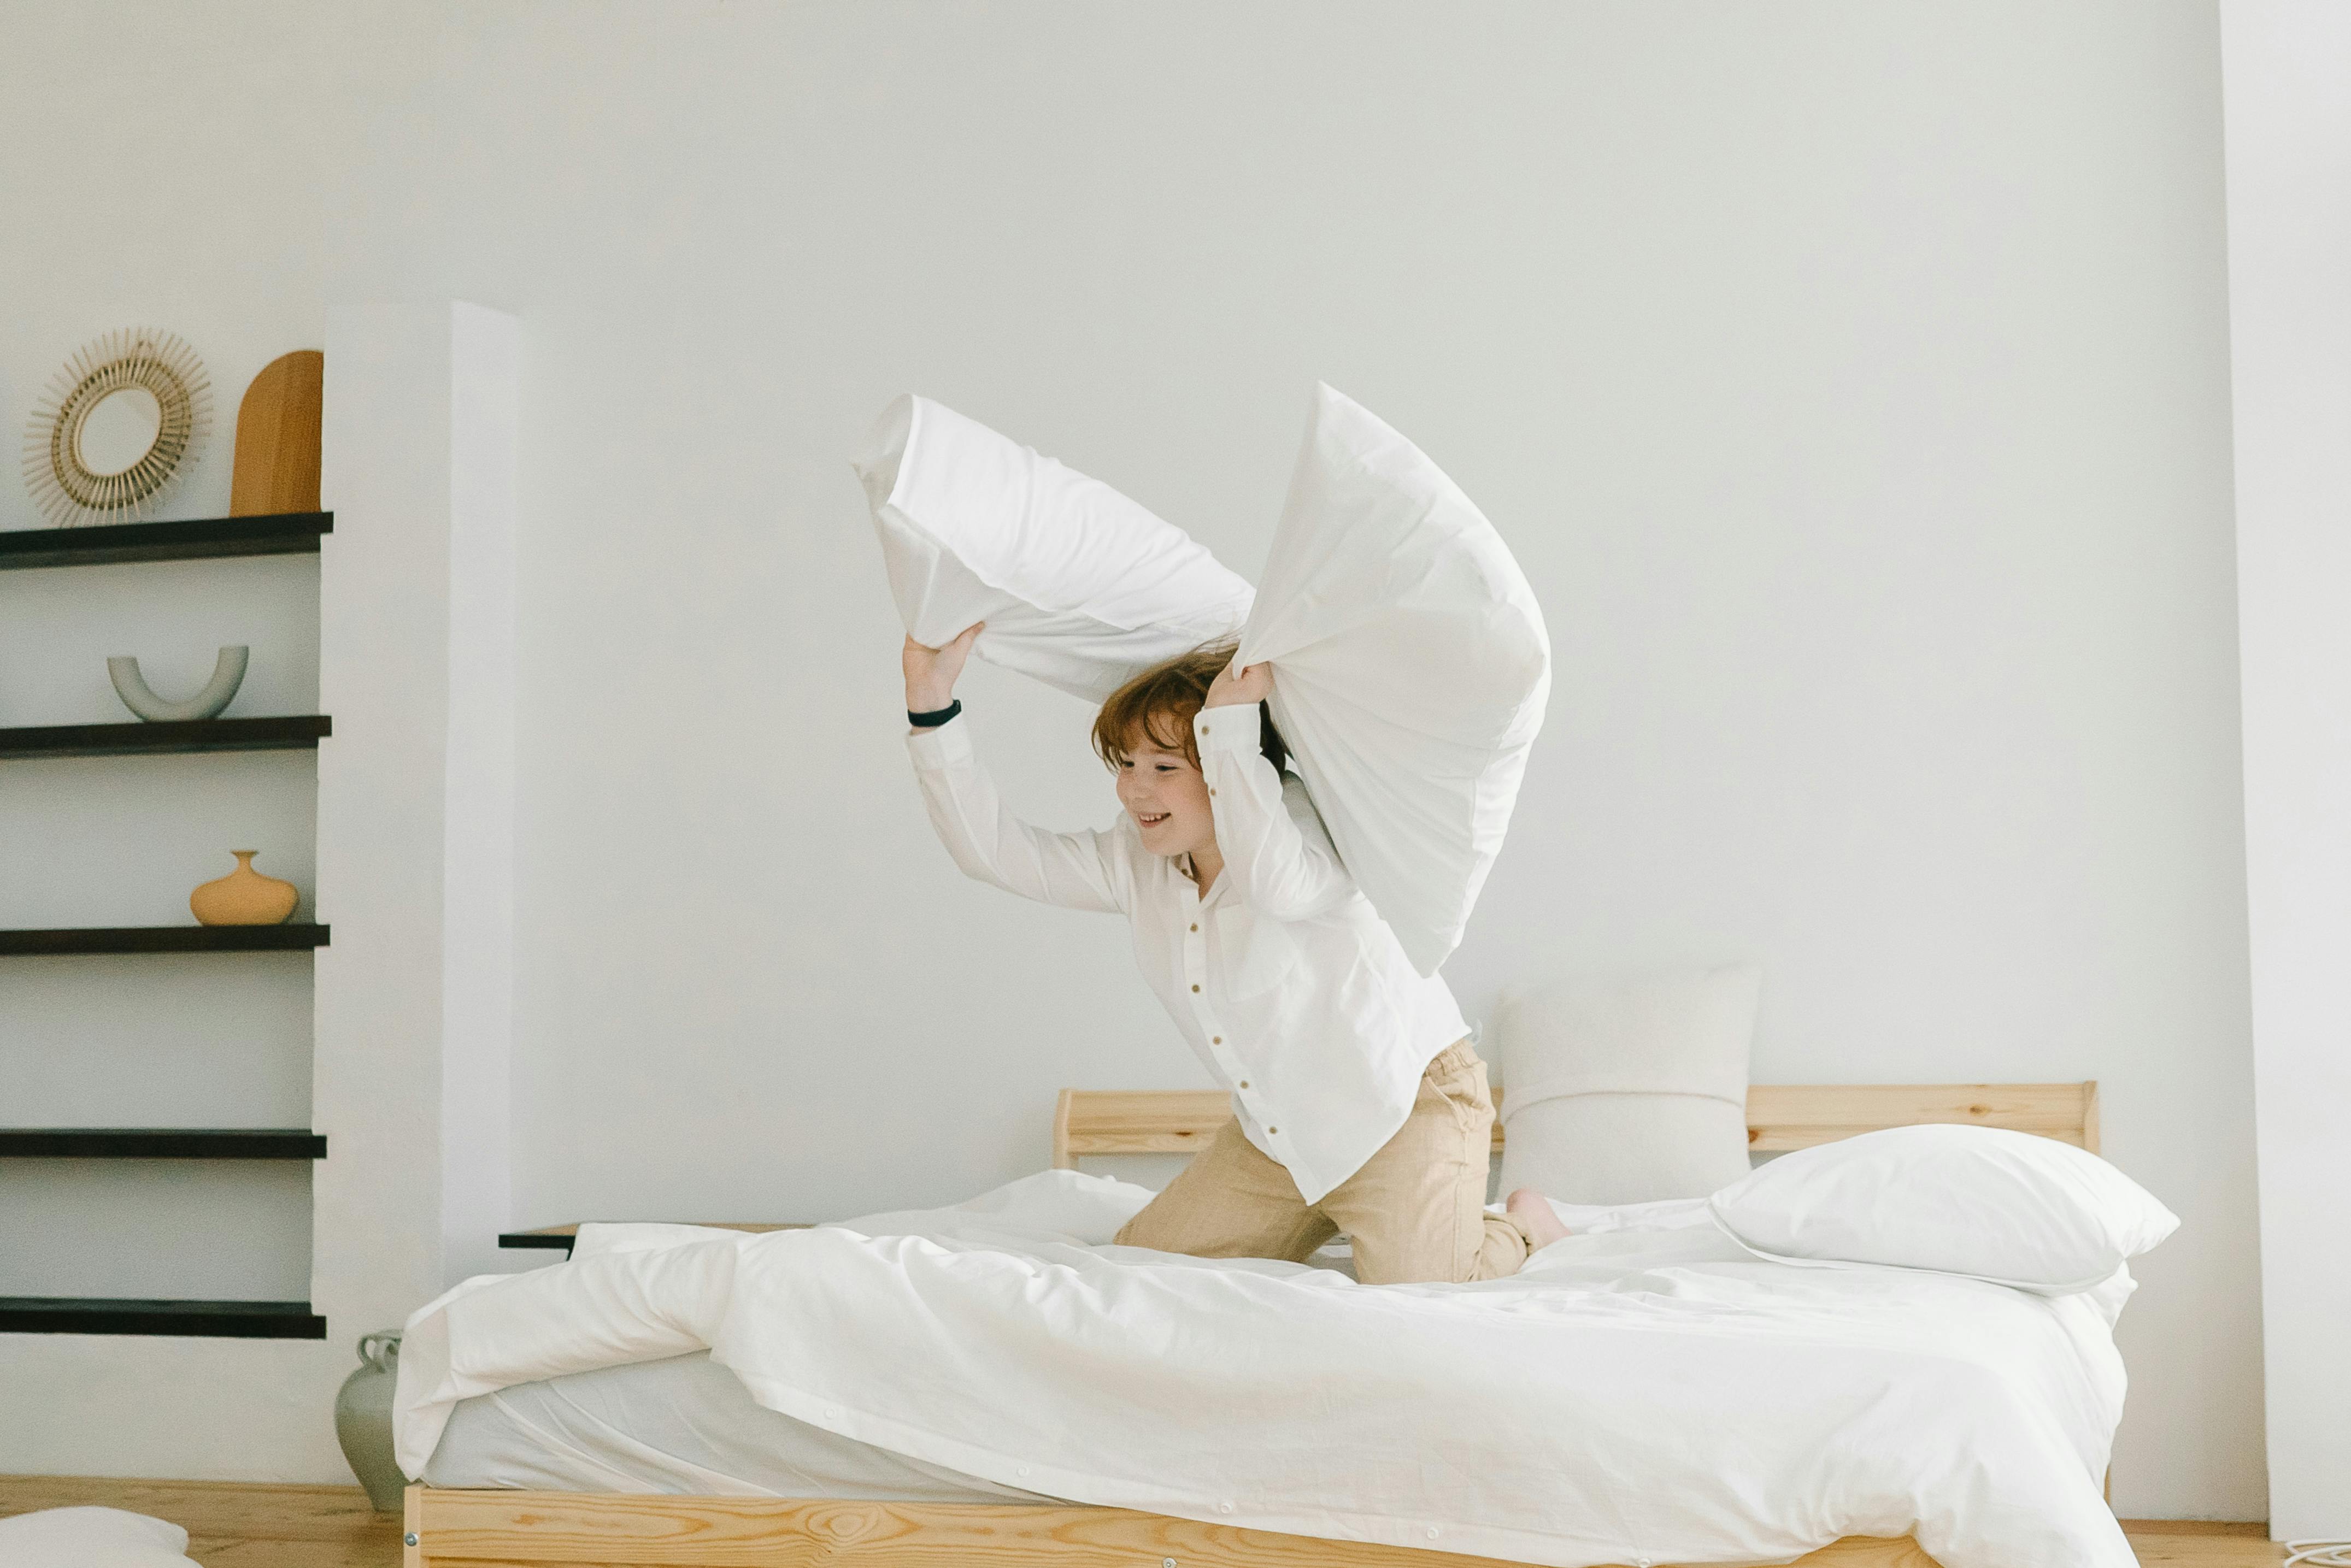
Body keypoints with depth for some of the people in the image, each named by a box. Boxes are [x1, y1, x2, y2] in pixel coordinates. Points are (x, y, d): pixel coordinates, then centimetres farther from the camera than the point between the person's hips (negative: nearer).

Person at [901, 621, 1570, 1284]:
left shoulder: (1306, 822, -22)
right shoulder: (1137, 862, -1)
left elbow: (1277, 882, -48)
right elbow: (993, 848, -6)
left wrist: (1230, 720, -42)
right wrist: (931, 701, -15)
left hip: (1405, 1100, -7)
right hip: (1280, 1131, 8)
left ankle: (1524, 1227, 12)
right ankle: (1326, 1223, 28)